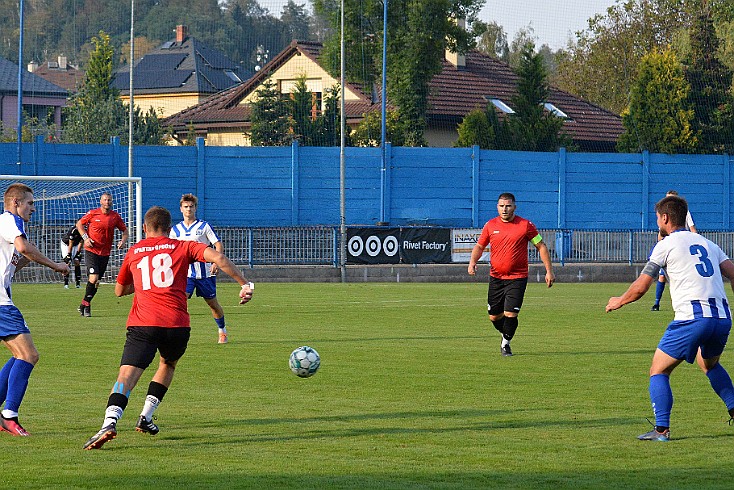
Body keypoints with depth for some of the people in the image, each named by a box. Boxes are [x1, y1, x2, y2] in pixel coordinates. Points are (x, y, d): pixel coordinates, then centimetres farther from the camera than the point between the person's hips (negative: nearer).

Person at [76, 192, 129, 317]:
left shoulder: (115, 216, 2)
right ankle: (86, 304, 0)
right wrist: (85, 238, -5)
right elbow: (79, 224, 9)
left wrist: (123, 241, -5)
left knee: (97, 281, 6)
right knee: (93, 277, -17)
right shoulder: (93, 214, -4)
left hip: (105, 253, 3)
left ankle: (85, 304, 21)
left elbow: (125, 230, 14)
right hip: (91, 250, -3)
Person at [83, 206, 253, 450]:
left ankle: (110, 421, -35)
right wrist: (245, 284, 2)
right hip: (177, 324, 1)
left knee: (127, 375, -12)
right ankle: (146, 418, 21)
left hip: (142, 323, -1)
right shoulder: (183, 247, 15)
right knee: (168, 364, 29)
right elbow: (218, 258, -2)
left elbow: (119, 290, 33)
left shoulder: (134, 252, 20)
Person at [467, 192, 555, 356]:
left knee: (510, 314, -13)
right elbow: (479, 246, 13)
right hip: (496, 277, 3)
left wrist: (549, 271, -1)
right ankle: (505, 335, 37)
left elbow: (541, 246, 2)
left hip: (517, 277, -3)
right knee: (494, 317, 6)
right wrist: (473, 262, -7)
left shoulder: (525, 225, -5)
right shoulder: (491, 225, 3)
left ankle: (506, 343, 11)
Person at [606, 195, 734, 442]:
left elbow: (640, 287, 4)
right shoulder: (707, 244, 21)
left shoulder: (666, 245, 4)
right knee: (709, 364, 34)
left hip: (692, 318, -6)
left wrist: (619, 301, 22)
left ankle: (662, 429, -9)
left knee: (658, 371, 3)